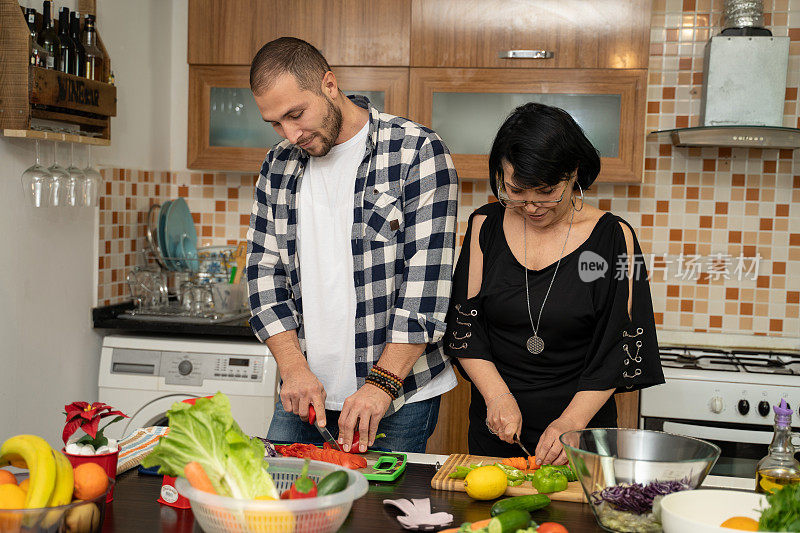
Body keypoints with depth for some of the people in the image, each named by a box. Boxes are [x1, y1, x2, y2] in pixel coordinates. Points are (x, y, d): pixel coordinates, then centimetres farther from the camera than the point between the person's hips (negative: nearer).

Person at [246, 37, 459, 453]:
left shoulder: (417, 151, -10)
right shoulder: (278, 166, 7)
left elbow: (428, 278, -14)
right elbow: (264, 271, 7)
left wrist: (382, 383, -19)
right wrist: (294, 368, -6)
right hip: (305, 389, 5)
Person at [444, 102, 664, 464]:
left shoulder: (613, 237, -8)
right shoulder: (486, 226, 0)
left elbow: (617, 350, -9)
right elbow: (465, 326, 0)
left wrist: (571, 423, -18)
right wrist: (498, 396, -13)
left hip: (582, 424, -2)